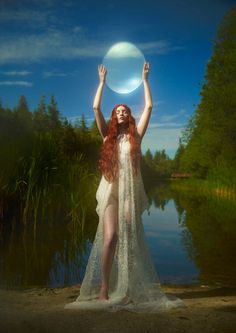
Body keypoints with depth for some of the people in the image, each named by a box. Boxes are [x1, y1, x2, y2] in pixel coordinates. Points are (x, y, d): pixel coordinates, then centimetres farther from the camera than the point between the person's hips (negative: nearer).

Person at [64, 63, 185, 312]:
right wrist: (102, 82, 12)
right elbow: (95, 108, 7)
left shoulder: (136, 134, 11)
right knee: (110, 237, -12)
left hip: (131, 190, 0)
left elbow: (149, 106, 8)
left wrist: (144, 79, 12)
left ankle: (132, 289, 6)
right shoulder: (108, 134, 13)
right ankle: (103, 289, -8)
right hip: (110, 189, 0)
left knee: (131, 238, 0)